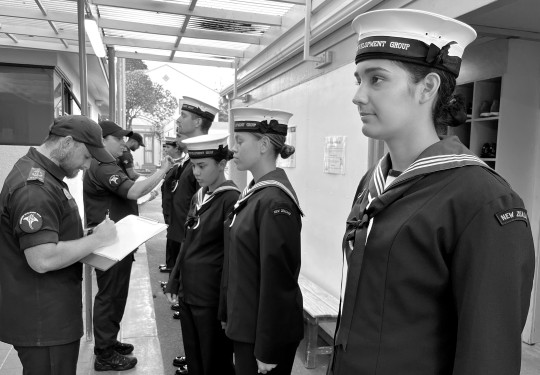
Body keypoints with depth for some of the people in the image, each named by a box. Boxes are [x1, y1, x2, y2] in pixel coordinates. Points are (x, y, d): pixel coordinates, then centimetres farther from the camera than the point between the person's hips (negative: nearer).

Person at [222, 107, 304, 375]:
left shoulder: (275, 201, -23)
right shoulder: (254, 192, 4)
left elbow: (278, 280, -22)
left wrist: (267, 350, -17)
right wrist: (228, 314, 13)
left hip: (264, 331, -8)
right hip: (244, 324, 8)